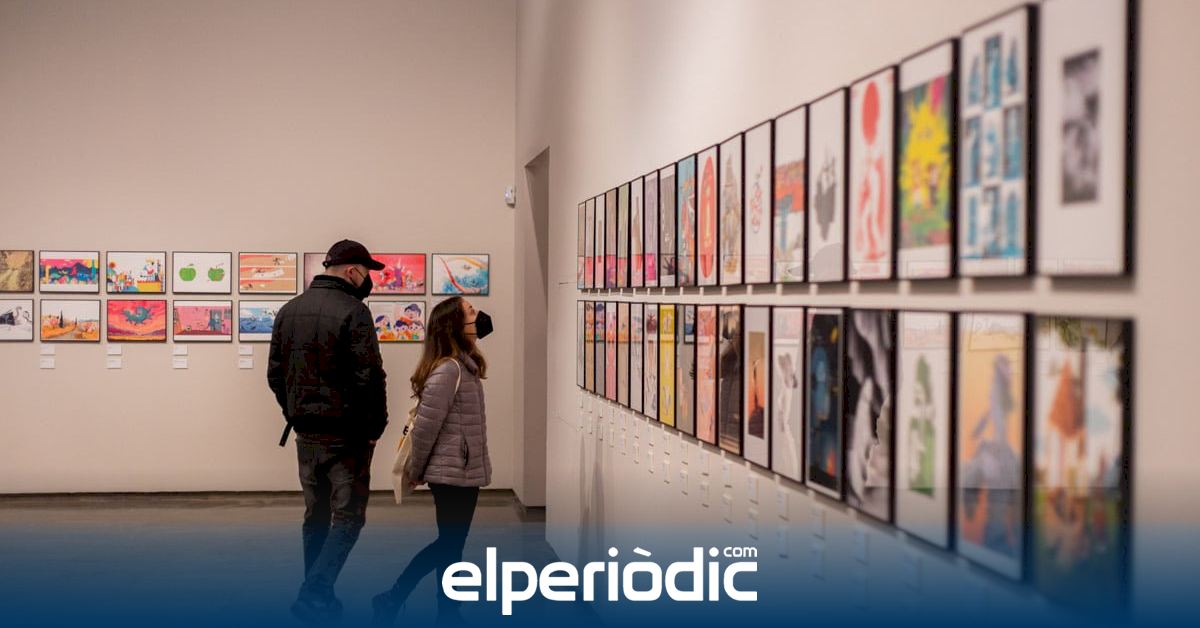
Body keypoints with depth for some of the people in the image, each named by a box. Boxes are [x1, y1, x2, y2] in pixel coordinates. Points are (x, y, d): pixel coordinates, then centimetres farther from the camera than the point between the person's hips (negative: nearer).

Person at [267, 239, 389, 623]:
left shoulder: (289, 311, 8)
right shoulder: (352, 311, -14)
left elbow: (276, 374, 12)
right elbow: (369, 377, -19)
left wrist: (295, 416, 16)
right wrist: (376, 426, -7)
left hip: (306, 433, 7)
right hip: (346, 434, -7)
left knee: (316, 516, 17)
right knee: (348, 517, 0)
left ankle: (317, 596, 23)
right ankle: (314, 596, -11)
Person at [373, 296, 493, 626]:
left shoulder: (461, 364, 9)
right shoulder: (448, 370, -20)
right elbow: (425, 427, -20)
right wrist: (416, 471, -7)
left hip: (459, 473, 9)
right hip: (454, 474, -9)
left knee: (447, 546, 16)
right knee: (449, 549, 1)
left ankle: (392, 599, 22)